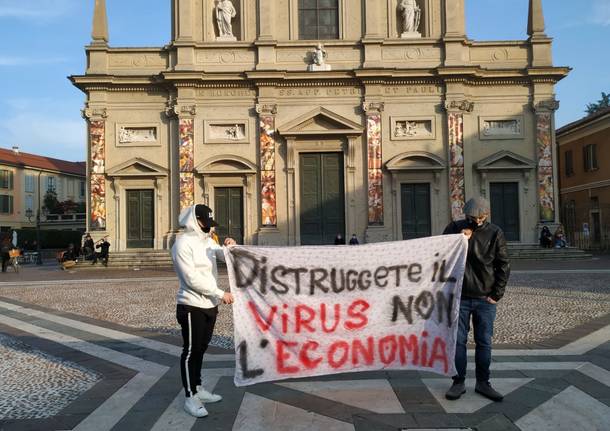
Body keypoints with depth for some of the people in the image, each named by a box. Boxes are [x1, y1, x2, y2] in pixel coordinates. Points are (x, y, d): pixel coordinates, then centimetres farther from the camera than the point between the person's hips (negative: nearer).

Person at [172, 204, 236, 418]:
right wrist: (220, 293, -20)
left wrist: (231, 246, -9)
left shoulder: (207, 241, 10)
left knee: (201, 349, 17)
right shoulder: (183, 244, -14)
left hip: (210, 305, 8)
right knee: (191, 351, 1)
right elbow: (192, 279, -20)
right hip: (192, 307, -8)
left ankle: (197, 388, 30)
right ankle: (190, 397, 11)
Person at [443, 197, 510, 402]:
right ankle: (459, 382, 15)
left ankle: (483, 383, 20)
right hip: (459, 297, 0)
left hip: (485, 299, 1)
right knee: (458, 341, 4)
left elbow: (503, 265, 3)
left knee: (484, 342, 8)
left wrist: (496, 295, -2)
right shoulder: (454, 228, 2)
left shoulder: (495, 233, 1)